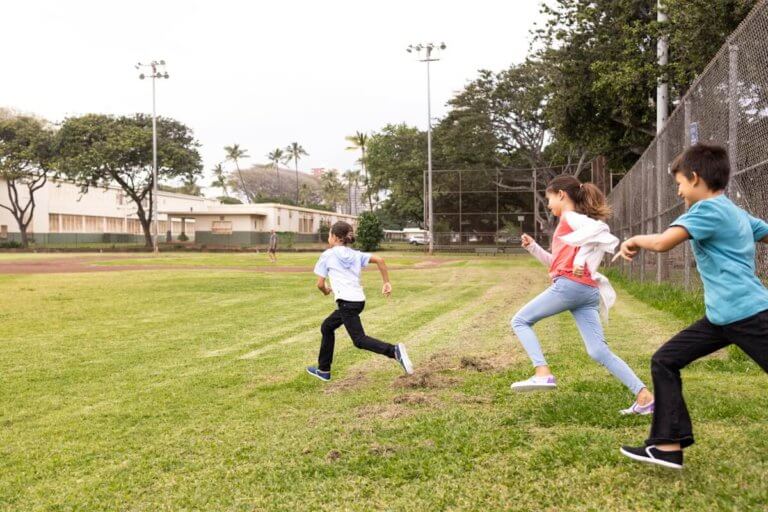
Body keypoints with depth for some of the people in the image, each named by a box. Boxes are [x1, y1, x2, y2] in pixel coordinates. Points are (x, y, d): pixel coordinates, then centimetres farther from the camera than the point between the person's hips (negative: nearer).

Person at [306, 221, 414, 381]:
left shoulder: (327, 255, 2)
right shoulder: (356, 254, 15)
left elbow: (320, 284, 2)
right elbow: (379, 260, 1)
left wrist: (326, 291, 25)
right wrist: (387, 283, 4)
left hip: (346, 302, -8)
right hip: (359, 300, 8)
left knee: (359, 340, -8)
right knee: (327, 327, 23)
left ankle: (394, 351, -29)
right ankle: (323, 370, 29)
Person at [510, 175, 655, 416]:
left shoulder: (570, 217, 3)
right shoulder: (579, 220, 30)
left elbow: (599, 227, -17)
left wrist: (581, 258, -16)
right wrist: (533, 247, 24)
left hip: (569, 285, -9)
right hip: (588, 291, 9)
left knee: (520, 321, 2)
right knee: (599, 351, 2)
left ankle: (543, 373, -15)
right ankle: (644, 396, -6)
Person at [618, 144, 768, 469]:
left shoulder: (710, 209, -13)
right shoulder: (736, 212, 17)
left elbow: (662, 242, -23)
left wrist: (636, 241, -6)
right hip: (721, 317, 10)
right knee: (664, 361, 6)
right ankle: (668, 445, 6)